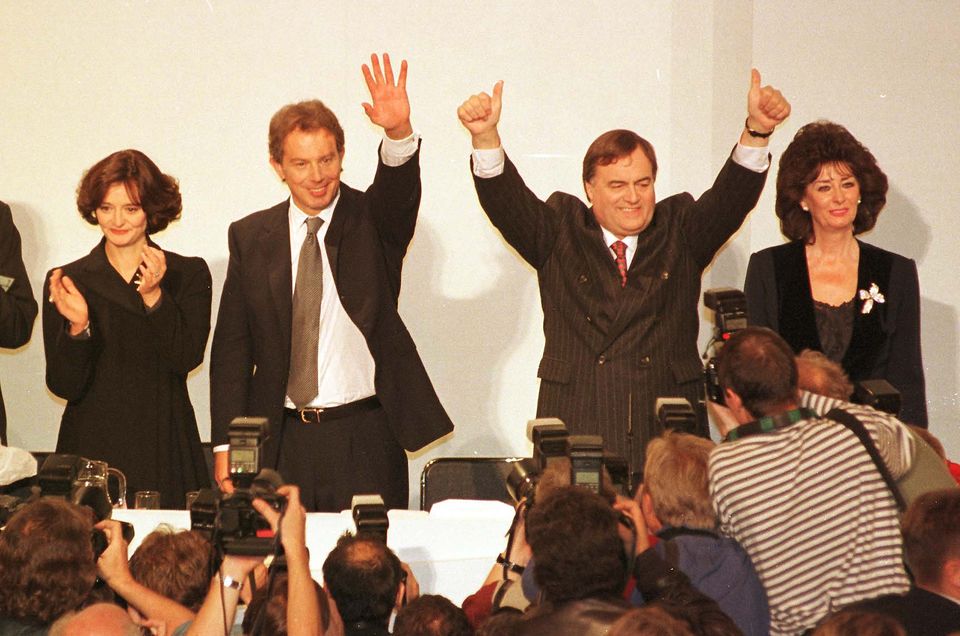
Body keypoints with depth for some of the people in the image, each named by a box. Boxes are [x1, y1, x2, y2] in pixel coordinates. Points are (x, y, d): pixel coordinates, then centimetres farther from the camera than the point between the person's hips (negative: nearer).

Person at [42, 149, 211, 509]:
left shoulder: (189, 274, 6)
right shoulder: (67, 280, 4)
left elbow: (188, 358, -7)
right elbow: (64, 386, -1)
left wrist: (154, 296, -17)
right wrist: (78, 327, -18)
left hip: (166, 452, 0)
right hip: (91, 450, 0)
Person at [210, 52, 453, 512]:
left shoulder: (372, 220, 3)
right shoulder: (250, 238, 7)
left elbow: (399, 190, -21)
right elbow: (232, 350, 7)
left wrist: (399, 133, -42)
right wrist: (226, 445, 1)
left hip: (365, 439, -2)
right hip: (281, 445, 2)